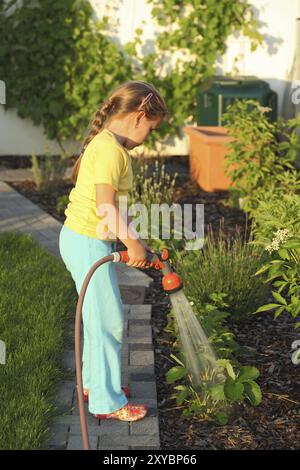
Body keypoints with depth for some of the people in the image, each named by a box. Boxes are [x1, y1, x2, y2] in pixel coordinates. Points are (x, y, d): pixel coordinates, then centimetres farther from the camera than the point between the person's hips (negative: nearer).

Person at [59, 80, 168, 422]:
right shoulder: (110, 149, -19)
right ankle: (107, 402, 11)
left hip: (84, 240, 10)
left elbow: (114, 206, 12)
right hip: (87, 243, -10)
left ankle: (94, 382, 36)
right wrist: (132, 243, -18)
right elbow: (105, 206, -26)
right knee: (109, 321, 0)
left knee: (101, 317, 20)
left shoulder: (106, 144, 12)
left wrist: (134, 241, 8)